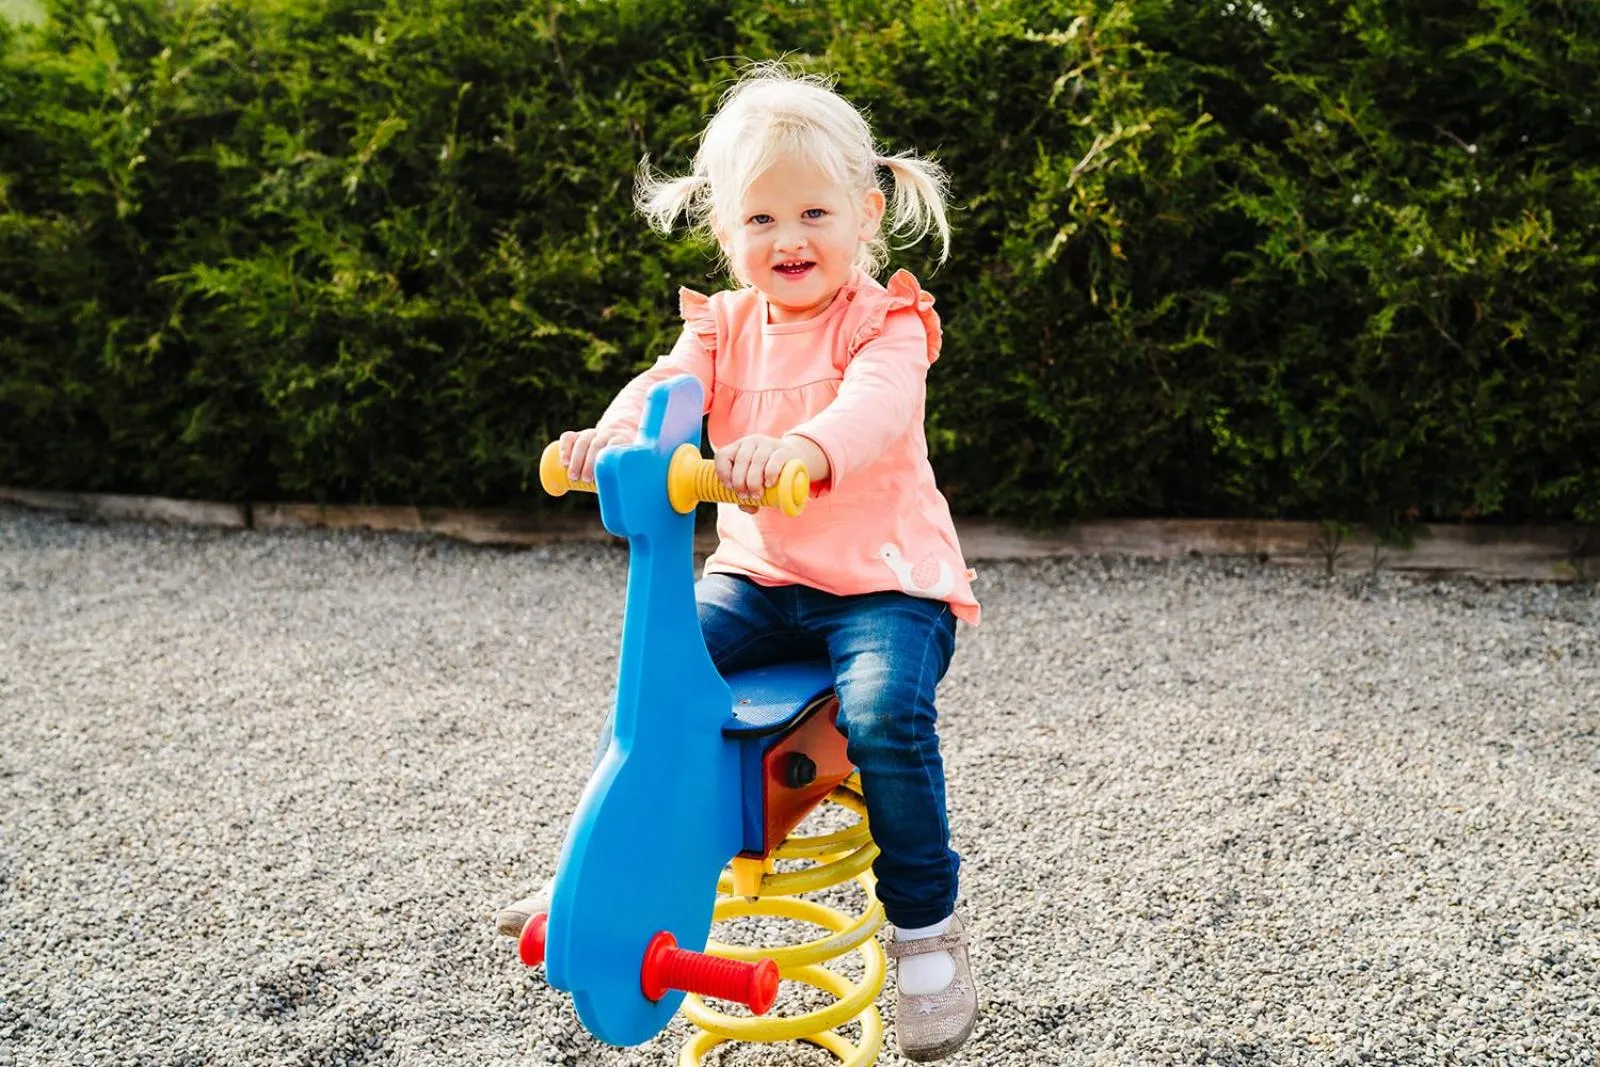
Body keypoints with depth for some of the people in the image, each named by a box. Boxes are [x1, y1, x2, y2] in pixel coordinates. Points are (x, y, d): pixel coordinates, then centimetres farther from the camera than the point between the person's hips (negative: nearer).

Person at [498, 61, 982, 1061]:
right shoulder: (726, 324, 7)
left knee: (884, 713, -29)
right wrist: (609, 437, -35)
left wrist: (804, 449, -53)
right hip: (759, 574, 5)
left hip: (884, 579, -5)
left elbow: (875, 407, -30)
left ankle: (928, 925, -7)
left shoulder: (884, 324, -9)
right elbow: (670, 387, -11)